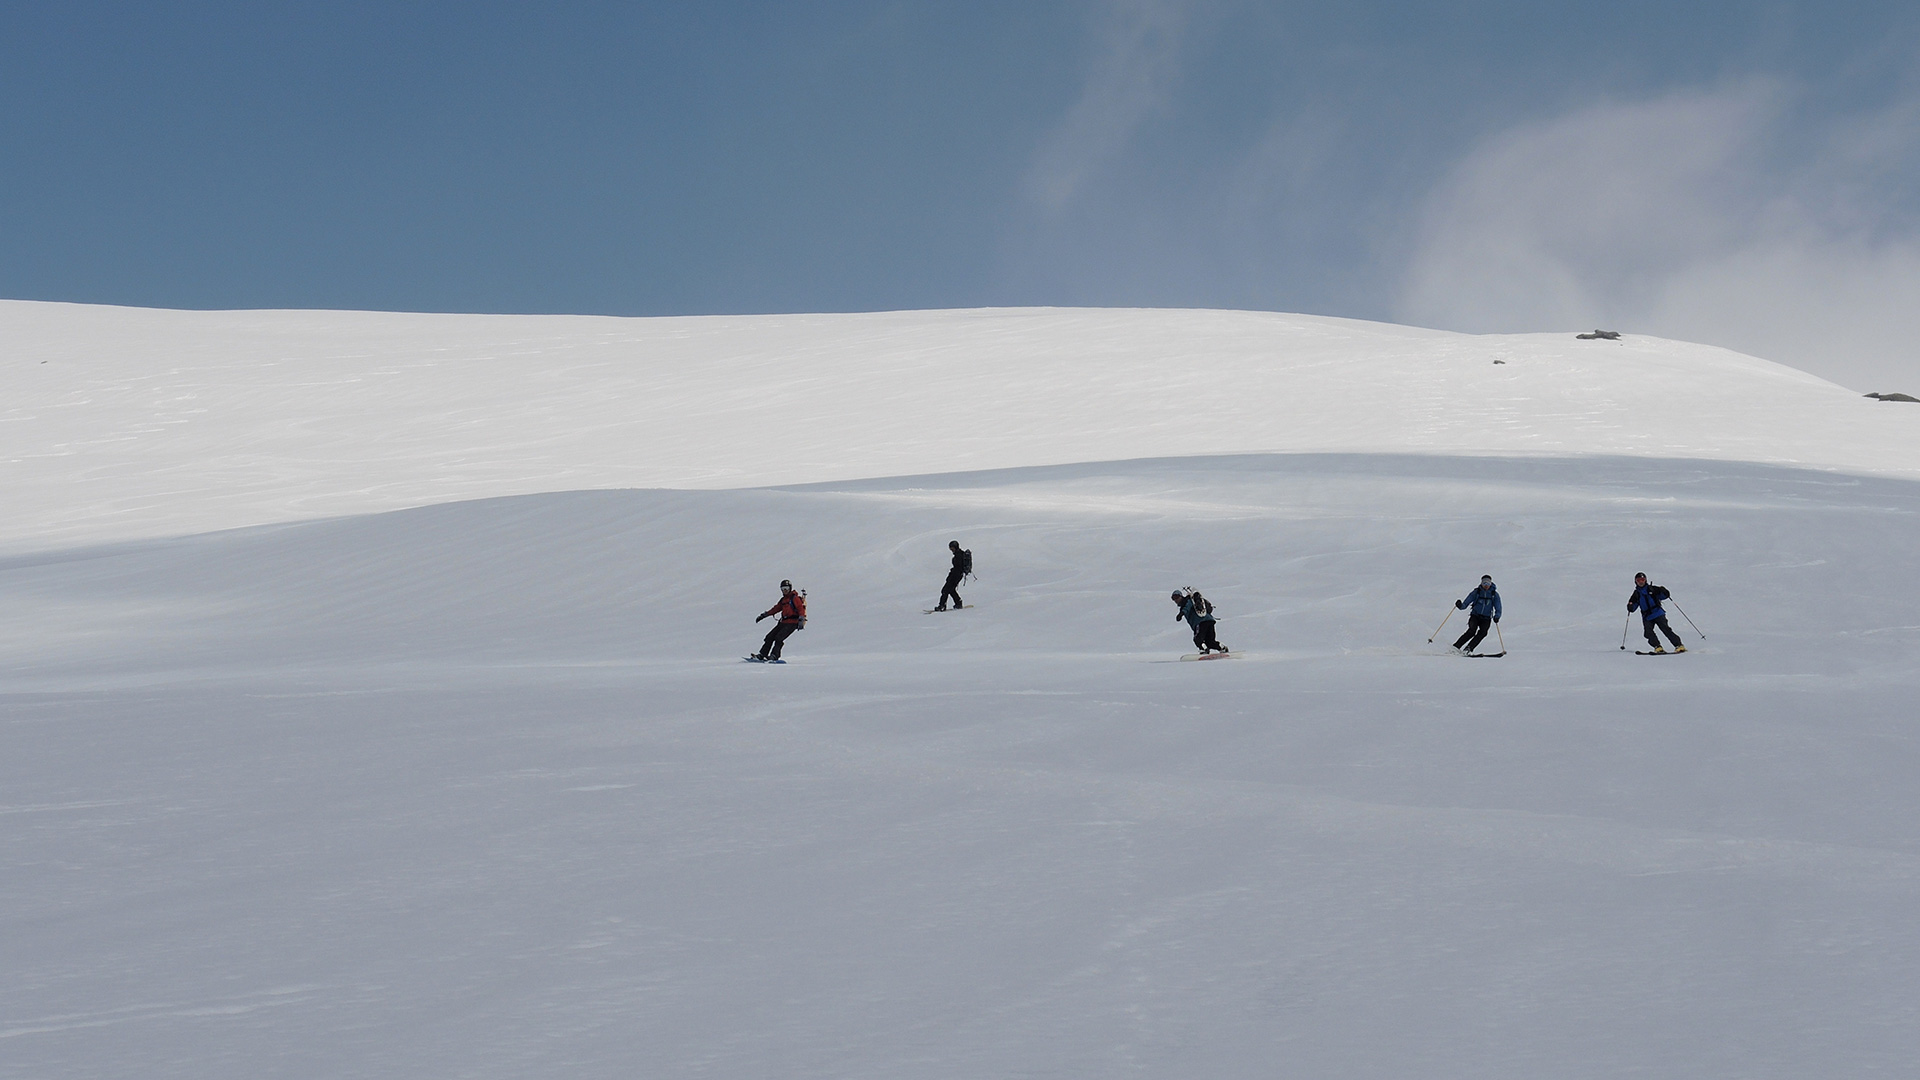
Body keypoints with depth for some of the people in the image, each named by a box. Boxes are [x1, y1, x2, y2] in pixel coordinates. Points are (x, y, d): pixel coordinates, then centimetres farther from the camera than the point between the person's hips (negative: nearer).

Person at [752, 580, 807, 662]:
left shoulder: (795, 598, -5)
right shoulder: (783, 599, 19)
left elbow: (801, 609, -14)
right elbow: (776, 608, 26)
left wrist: (801, 620, -27)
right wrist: (764, 614, 26)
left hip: (792, 623, -8)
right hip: (783, 622, 8)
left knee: (778, 638, -22)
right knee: (770, 637, 1)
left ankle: (774, 656, -21)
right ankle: (762, 655, 3)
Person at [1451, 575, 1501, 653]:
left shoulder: (1494, 594, 5)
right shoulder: (1476, 592, 3)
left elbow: (1498, 608, 1)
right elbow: (1465, 604, 0)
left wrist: (1497, 616, -20)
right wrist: (1460, 605, -23)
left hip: (1486, 619, 1)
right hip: (1475, 616, -1)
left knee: (1482, 632, -26)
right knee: (1472, 631, -27)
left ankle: (1468, 650, -29)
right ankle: (1456, 646, -28)